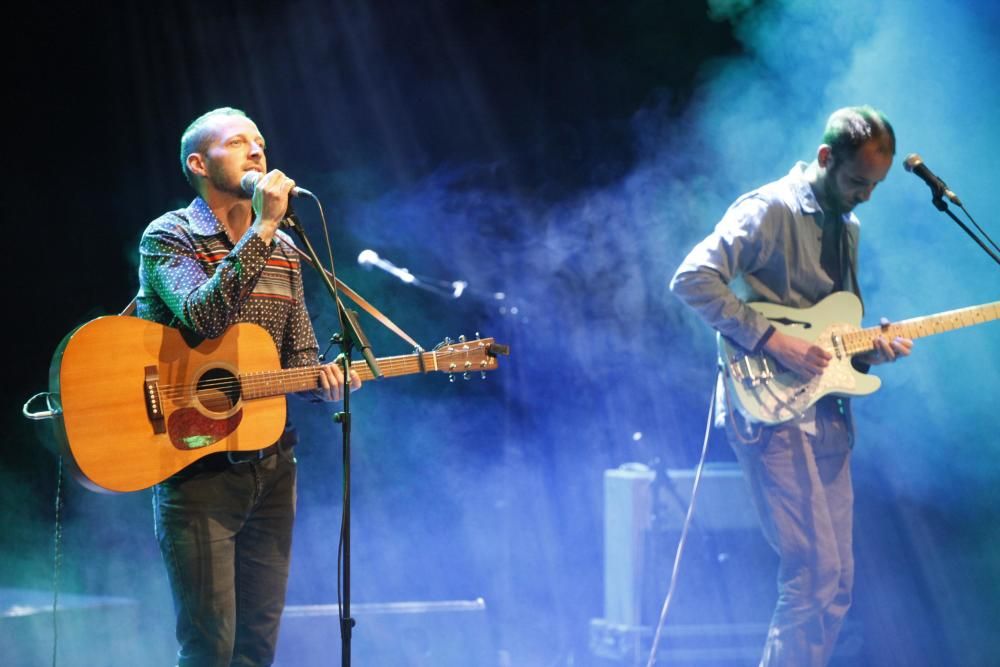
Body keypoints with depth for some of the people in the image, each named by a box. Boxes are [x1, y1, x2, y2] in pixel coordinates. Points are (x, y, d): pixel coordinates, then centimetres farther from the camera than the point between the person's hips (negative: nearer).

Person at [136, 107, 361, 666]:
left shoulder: (282, 251, 14)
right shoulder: (169, 237, -5)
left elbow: (302, 357, 15)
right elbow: (205, 315, -24)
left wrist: (326, 380, -8)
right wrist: (263, 229, -24)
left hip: (271, 466, 6)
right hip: (197, 467, -6)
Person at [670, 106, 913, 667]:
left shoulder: (847, 225, 17)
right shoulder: (770, 210, -10)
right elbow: (693, 279, -21)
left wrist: (867, 349, 3)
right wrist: (773, 341, -22)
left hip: (826, 411, 9)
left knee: (838, 583, 7)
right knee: (817, 572, -15)